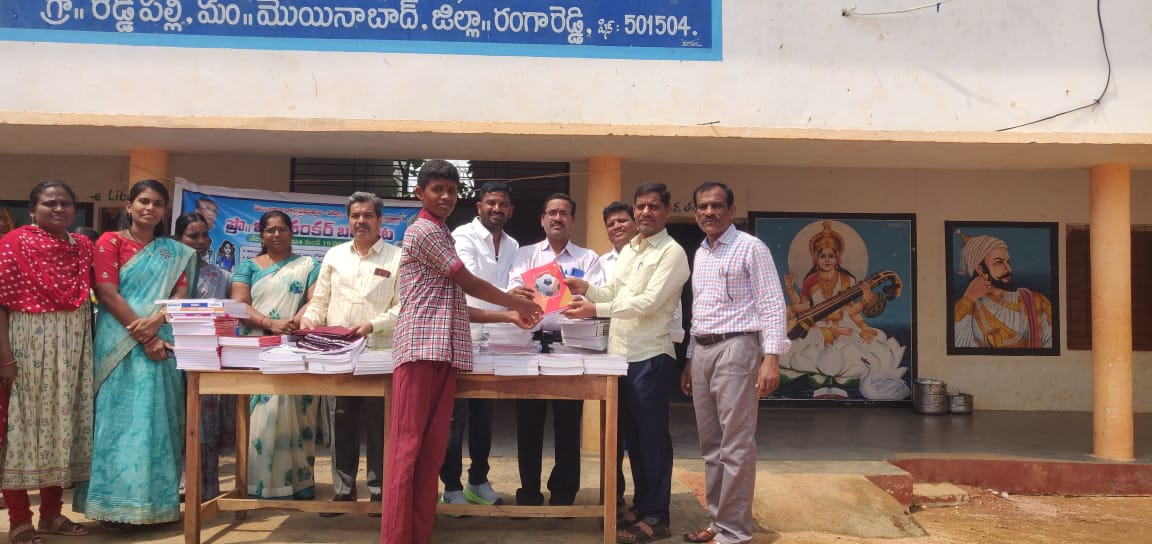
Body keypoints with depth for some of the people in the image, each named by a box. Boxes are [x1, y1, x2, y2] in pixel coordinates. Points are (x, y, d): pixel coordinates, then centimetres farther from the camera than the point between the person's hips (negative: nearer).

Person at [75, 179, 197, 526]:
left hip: (162, 342, 4)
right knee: (122, 417, -3)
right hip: (121, 343, -4)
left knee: (158, 418, 5)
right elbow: (107, 293, -8)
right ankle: (120, 503, 2)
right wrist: (143, 338, -14)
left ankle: (156, 500, 11)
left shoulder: (174, 251, 14)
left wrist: (155, 321, -15)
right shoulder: (110, 241, 1)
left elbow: (181, 293, 6)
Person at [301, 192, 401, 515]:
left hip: (380, 354, -3)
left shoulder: (397, 258, 2)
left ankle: (379, 490, 12)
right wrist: (310, 318, -5)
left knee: (379, 424, 2)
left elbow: (404, 307, -4)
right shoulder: (334, 256, 14)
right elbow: (320, 300, 15)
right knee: (342, 423, 7)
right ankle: (343, 490, 17)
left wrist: (373, 324, -17)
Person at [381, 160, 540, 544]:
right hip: (420, 350, -9)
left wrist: (509, 317, 18)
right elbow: (471, 284, -3)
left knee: (432, 450, 6)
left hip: (444, 352, 9)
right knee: (407, 447, -9)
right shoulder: (423, 232, -3)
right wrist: (520, 304, 10)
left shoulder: (442, 237, 26)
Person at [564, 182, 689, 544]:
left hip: (650, 357, -8)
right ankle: (641, 504, 26)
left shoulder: (672, 253, -9)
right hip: (622, 354, 8)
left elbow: (649, 302, -19)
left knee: (652, 436, 0)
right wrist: (587, 289, -1)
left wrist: (596, 309, -22)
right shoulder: (628, 250, 17)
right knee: (632, 434, 14)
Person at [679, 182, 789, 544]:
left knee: (736, 447, -4)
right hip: (702, 352, 8)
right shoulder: (699, 254, 17)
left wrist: (771, 358, -19)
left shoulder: (751, 248, -5)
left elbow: (772, 306, -10)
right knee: (712, 446, 12)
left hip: (735, 349, -8)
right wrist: (690, 360, 18)